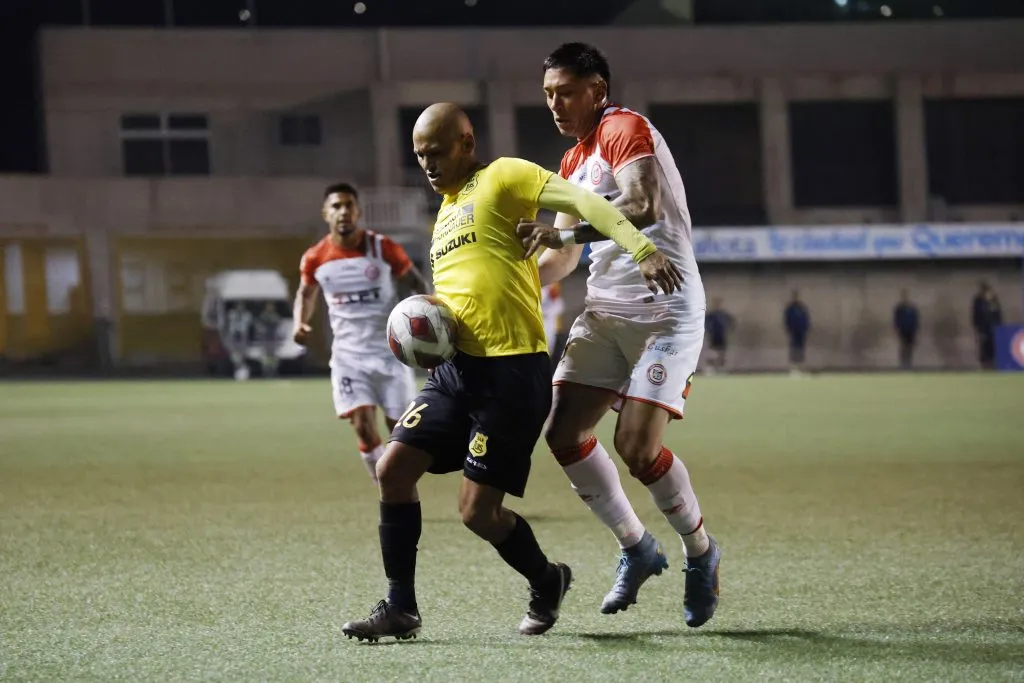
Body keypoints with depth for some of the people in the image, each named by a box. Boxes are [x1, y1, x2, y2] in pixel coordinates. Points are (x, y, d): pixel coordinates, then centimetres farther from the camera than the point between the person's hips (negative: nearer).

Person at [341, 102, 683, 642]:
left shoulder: (502, 178, -4)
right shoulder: (444, 214, 23)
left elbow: (581, 202, -16)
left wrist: (642, 251, -30)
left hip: (512, 370, -8)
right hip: (457, 369, 8)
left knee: (477, 511, -7)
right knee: (393, 468, -3)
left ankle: (547, 582, 21)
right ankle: (400, 609, 6)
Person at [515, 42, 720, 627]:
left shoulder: (625, 129, -11)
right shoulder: (575, 162, 18)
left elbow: (643, 207, -30)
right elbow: (563, 258, 23)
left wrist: (562, 233, -38)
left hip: (665, 310, -9)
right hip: (606, 310, 9)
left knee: (637, 445, -17)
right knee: (564, 433, -4)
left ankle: (702, 553, 7)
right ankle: (637, 549, 13)